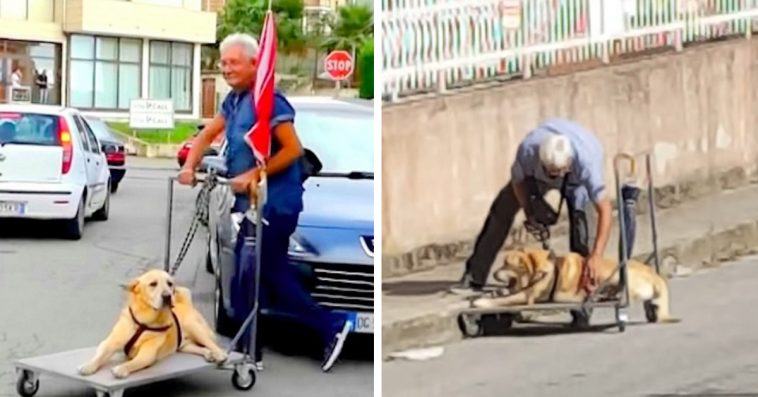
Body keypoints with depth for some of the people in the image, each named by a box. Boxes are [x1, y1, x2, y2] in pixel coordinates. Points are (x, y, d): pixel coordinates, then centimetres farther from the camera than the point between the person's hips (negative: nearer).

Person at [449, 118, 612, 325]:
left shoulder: (586, 162, -47)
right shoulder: (528, 149, -41)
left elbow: (604, 208, -47)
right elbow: (517, 180, -16)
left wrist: (596, 256, -54)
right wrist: (529, 211, -23)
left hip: (577, 183, -2)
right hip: (536, 175, 2)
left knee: (579, 224, -21)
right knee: (501, 211, -3)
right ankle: (474, 277, 5)